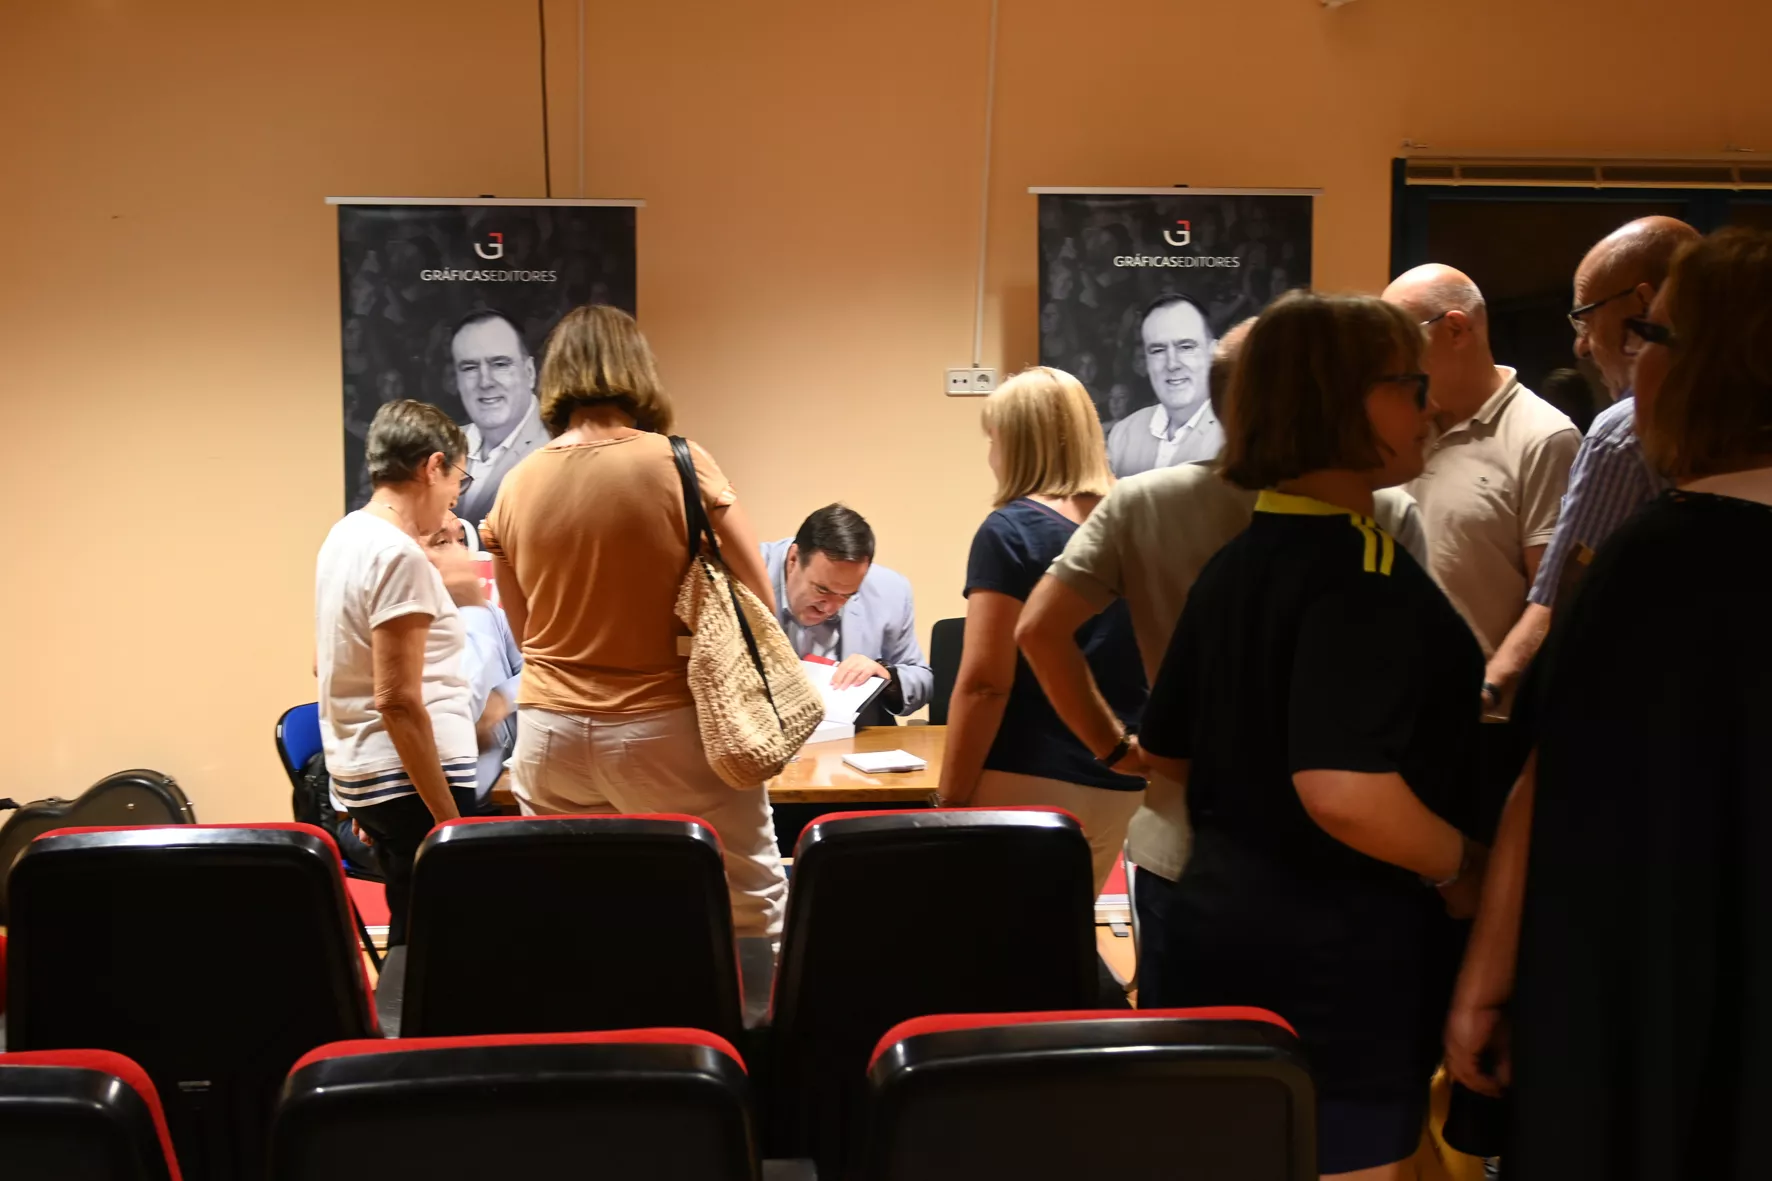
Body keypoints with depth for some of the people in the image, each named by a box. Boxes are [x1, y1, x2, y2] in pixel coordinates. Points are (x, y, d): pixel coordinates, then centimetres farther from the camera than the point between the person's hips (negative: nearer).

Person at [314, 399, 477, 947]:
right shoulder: (401, 555, -18)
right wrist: (448, 819, -19)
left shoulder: (342, 535, 10)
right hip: (411, 780, -10)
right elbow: (397, 700, -22)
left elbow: (325, 666, 18)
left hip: (360, 776, 10)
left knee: (410, 935, 17)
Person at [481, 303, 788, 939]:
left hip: (549, 736, 4)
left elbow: (525, 632, 13)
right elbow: (759, 601, -4)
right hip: (666, 730, -4)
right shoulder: (678, 464, -10)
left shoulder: (515, 487, 2)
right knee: (753, 919, 10)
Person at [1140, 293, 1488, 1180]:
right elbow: (1345, 793, -32)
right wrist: (1461, 868, -15)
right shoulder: (1360, 574, -20)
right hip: (1338, 953, -9)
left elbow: (1168, 751, 16)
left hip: (1224, 918, 9)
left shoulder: (1236, 563, 7)